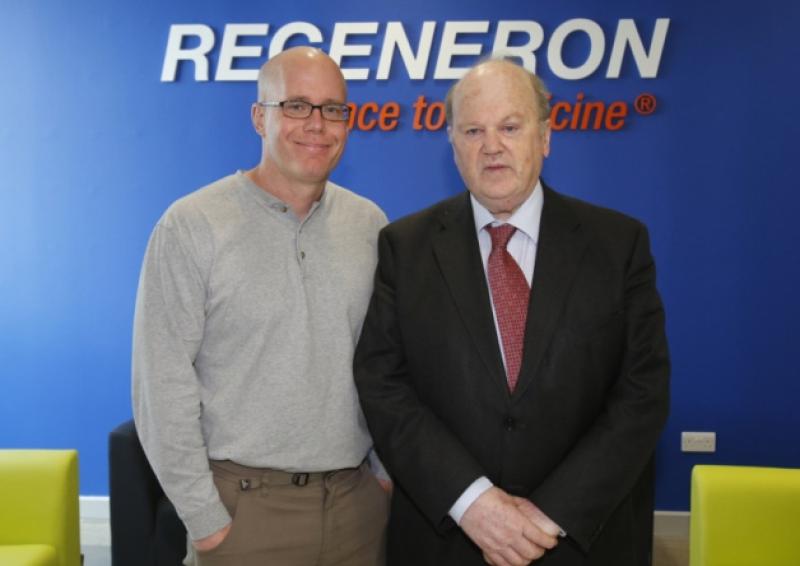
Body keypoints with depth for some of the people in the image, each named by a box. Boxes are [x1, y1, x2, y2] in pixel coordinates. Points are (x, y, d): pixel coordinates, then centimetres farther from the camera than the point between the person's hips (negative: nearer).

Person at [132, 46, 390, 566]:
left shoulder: (370, 224, 2)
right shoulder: (191, 226, -10)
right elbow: (163, 383, -10)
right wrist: (204, 517, -9)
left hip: (361, 499, 4)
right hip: (246, 504, -4)